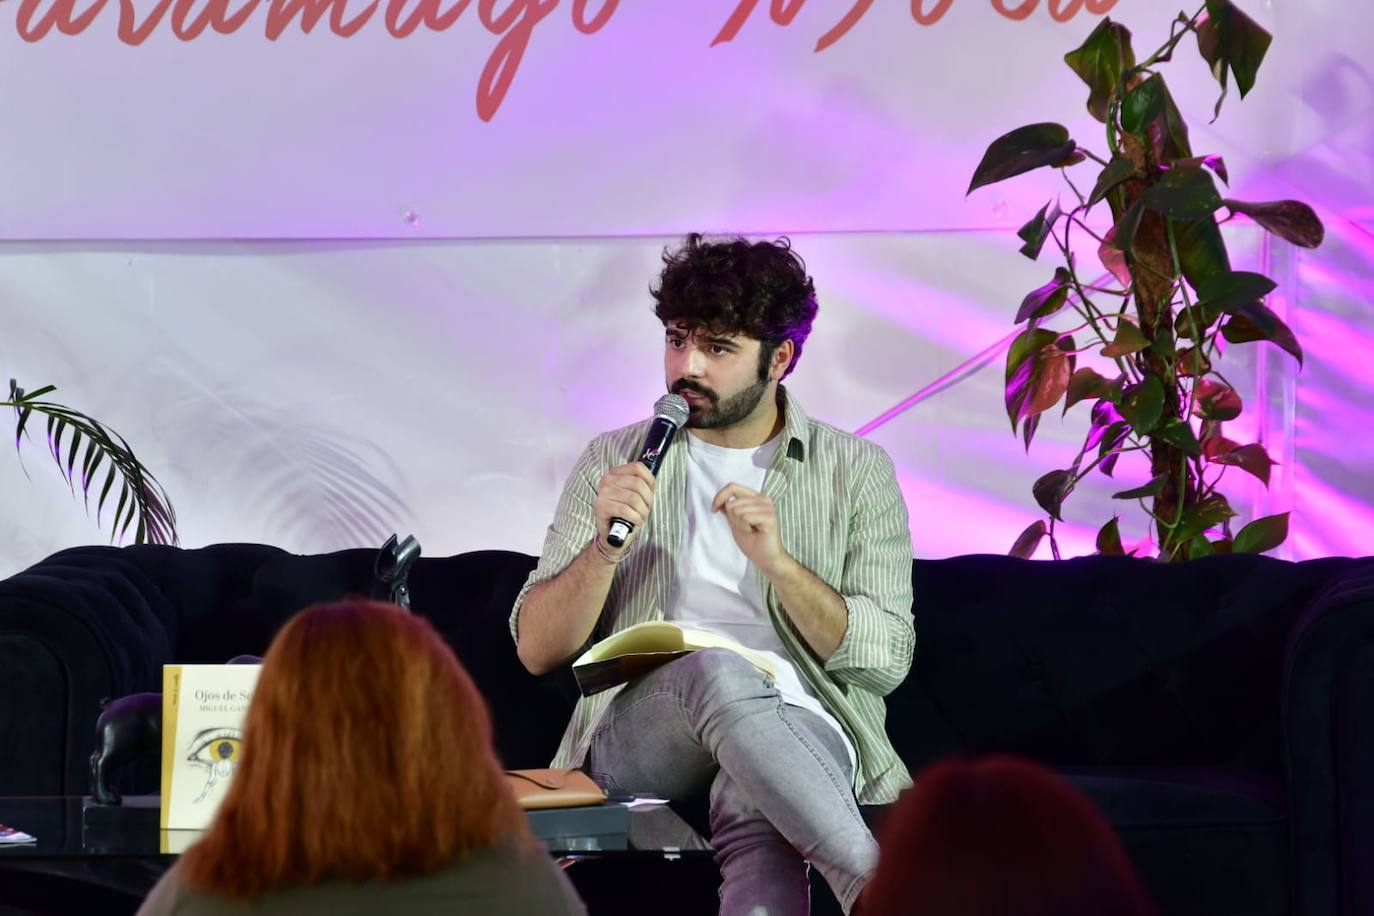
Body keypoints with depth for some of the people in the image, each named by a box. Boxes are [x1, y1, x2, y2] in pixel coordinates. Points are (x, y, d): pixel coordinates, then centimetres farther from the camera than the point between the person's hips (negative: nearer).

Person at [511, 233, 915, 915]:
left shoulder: (857, 471, 12)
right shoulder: (613, 463, 16)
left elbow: (886, 660, 2)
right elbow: (538, 650, 9)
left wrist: (777, 562, -11)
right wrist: (606, 546, -9)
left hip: (797, 730, -1)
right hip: (639, 745, 1)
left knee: (758, 828, -41)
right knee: (718, 671, -37)